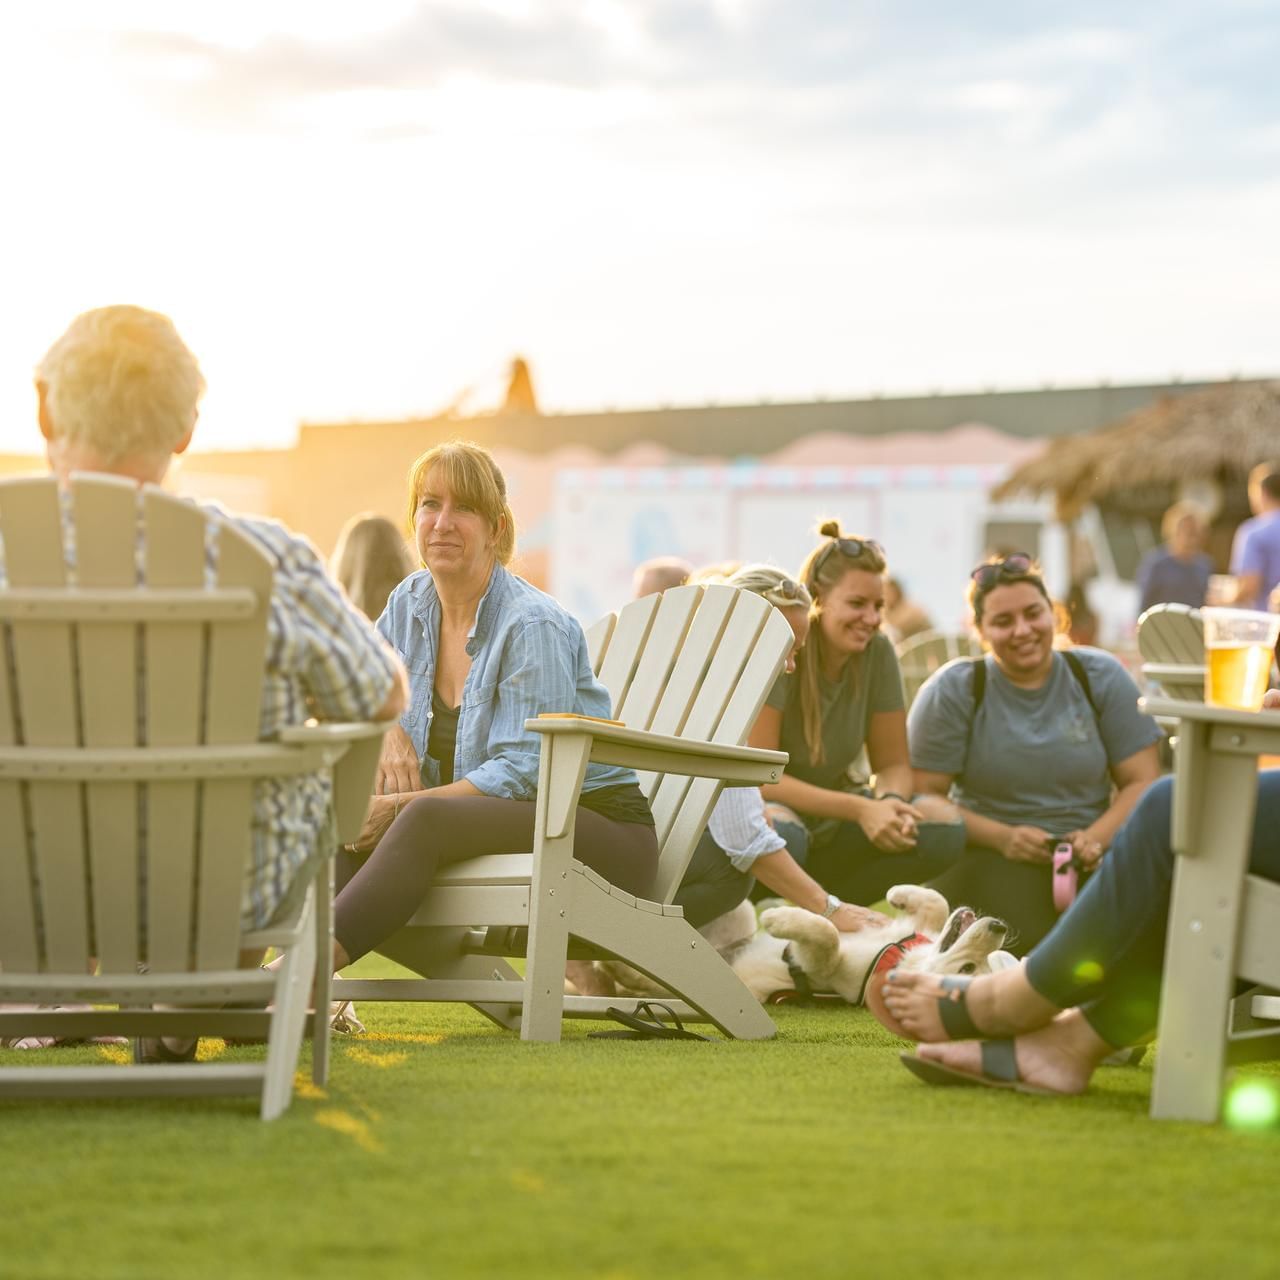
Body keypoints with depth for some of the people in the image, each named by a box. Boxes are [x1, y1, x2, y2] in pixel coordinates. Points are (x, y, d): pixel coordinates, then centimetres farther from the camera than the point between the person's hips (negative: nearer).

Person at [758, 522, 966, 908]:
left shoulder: (877, 652, -5)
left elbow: (893, 764, 1)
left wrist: (891, 802, -24)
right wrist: (860, 809, -30)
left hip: (828, 822, 6)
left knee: (943, 825, -18)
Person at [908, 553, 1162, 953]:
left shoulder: (1100, 676, 8)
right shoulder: (951, 691, 2)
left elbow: (1141, 781, 6)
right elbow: (925, 797, -1)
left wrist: (1097, 837, -14)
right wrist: (1003, 837, -17)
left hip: (1090, 856, 3)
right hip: (992, 856, -3)